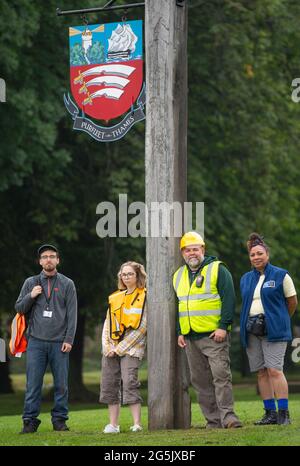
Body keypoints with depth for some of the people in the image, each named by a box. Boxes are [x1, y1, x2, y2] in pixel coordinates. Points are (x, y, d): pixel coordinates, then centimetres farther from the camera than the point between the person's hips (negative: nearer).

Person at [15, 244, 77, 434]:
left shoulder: (67, 284, 8)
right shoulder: (31, 283, 12)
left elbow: (72, 314, 3)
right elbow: (19, 308, 13)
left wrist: (69, 339, -6)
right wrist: (31, 296, -6)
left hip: (59, 343, -1)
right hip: (36, 341, 1)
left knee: (61, 383, 0)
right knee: (33, 383, -2)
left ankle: (60, 419, 8)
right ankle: (30, 421, 1)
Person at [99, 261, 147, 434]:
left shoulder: (144, 297, -1)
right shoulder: (115, 298, 17)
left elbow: (141, 327, -8)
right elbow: (108, 324, 16)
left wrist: (120, 348, -11)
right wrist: (106, 346, 0)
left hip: (131, 348, -6)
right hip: (112, 349, 6)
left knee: (129, 382, -17)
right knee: (110, 384, 2)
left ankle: (137, 424, -16)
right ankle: (113, 424, 5)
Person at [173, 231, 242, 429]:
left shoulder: (217, 270, -1)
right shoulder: (178, 276, 17)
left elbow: (229, 299, -7)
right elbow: (175, 307, 23)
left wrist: (223, 326, -14)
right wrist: (179, 332, 14)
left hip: (214, 335, -6)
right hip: (190, 337, 6)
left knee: (221, 375, -13)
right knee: (201, 381, 4)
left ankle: (228, 416, -13)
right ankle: (213, 420, 8)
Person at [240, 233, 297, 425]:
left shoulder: (281, 275, -1)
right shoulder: (246, 279, 13)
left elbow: (293, 302, 7)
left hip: (274, 329, -5)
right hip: (252, 330, 5)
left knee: (274, 370, -14)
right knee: (261, 372, 3)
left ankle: (284, 413, -14)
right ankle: (270, 413, 7)